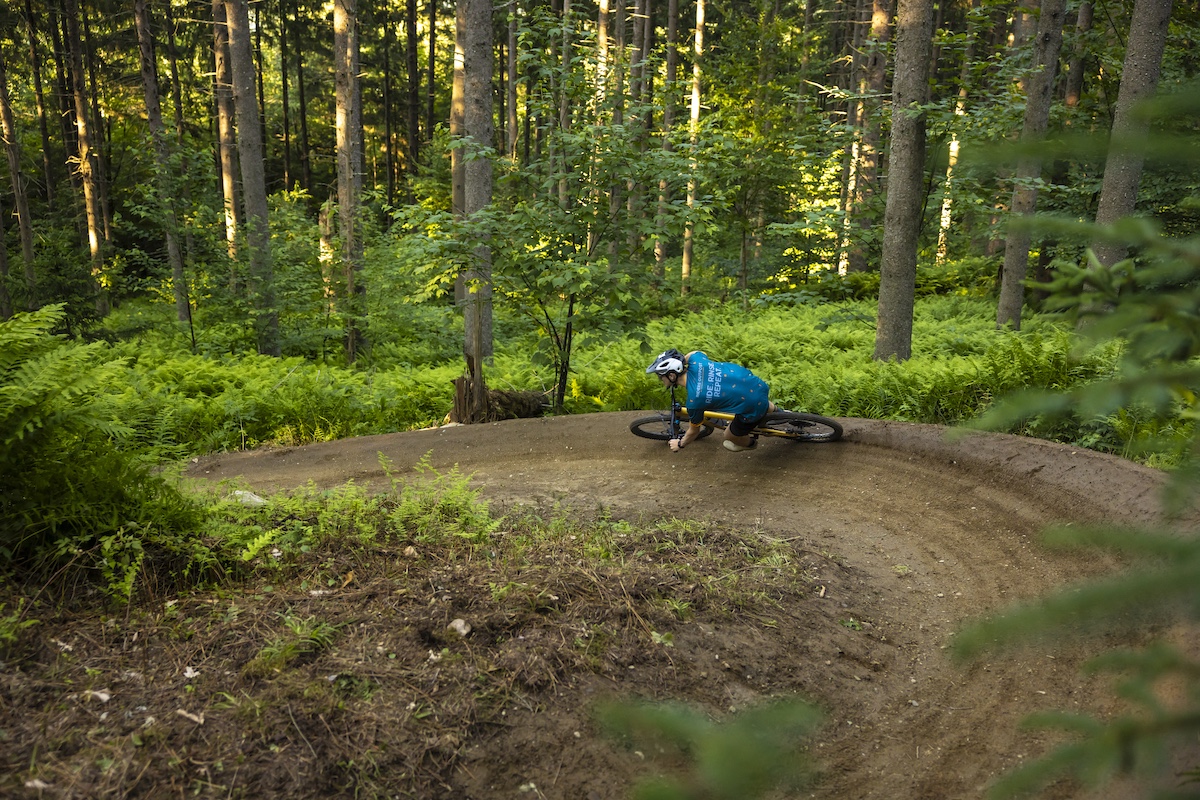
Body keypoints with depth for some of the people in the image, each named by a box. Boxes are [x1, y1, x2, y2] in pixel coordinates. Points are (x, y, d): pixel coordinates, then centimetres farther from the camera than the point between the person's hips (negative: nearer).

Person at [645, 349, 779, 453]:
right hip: (758, 383, 6)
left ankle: (749, 443, 49)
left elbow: (694, 431, -4)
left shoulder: (694, 401, -24)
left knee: (730, 436, 22)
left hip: (754, 406, -6)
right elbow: (695, 353, 17)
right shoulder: (696, 361, -11)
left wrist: (680, 444, 15)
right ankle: (772, 409, 62)